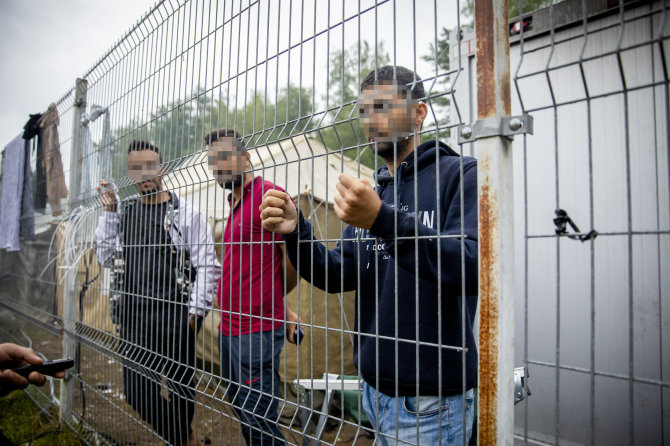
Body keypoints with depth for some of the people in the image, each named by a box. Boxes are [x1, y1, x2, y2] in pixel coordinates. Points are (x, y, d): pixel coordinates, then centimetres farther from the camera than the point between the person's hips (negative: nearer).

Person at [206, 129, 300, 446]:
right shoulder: (236, 203, 15)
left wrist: (268, 303, 2)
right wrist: (281, 308, 15)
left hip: (257, 331, -9)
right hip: (230, 328, 9)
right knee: (240, 408, 19)